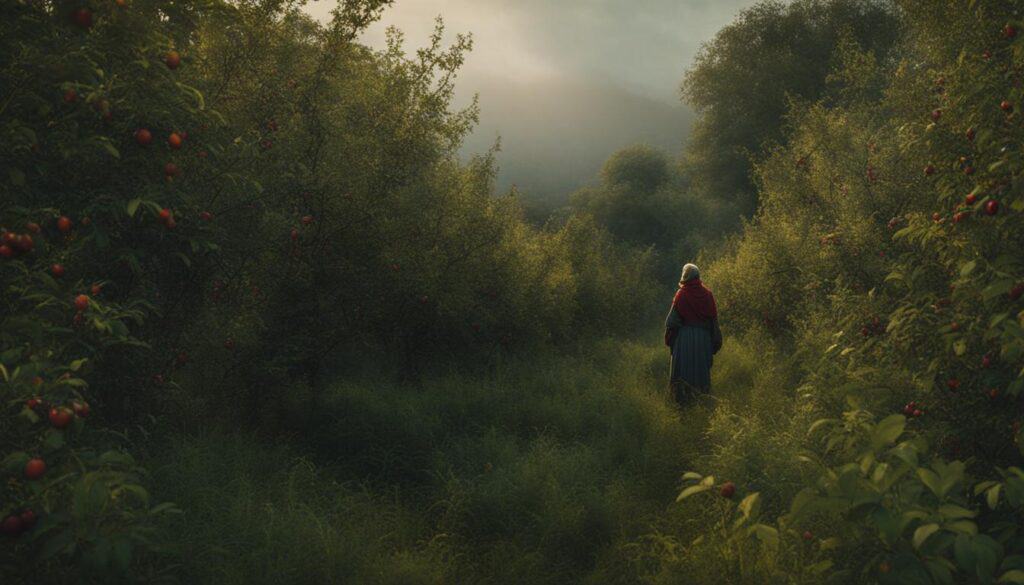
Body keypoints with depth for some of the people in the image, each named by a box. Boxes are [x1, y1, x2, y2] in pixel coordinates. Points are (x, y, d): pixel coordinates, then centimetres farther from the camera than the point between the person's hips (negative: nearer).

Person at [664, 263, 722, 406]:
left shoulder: (681, 294, -8)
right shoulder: (707, 294, 1)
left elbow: (672, 320, -8)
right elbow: (714, 319, 3)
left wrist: (669, 339, 2)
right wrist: (715, 342, 10)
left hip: (684, 336, -3)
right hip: (704, 338, 3)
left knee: (683, 369, 2)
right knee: (702, 368, 14)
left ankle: (683, 400, -5)